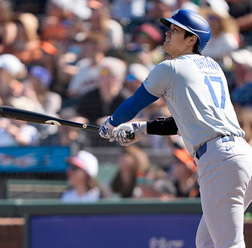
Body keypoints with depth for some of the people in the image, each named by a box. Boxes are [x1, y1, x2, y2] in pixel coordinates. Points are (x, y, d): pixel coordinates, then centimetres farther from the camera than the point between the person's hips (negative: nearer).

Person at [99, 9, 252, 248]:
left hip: (218, 160, -9)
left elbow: (133, 104, 16)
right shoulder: (212, 67, 25)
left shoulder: (169, 68, 2)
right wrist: (142, 129, 38)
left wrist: (110, 125, 35)